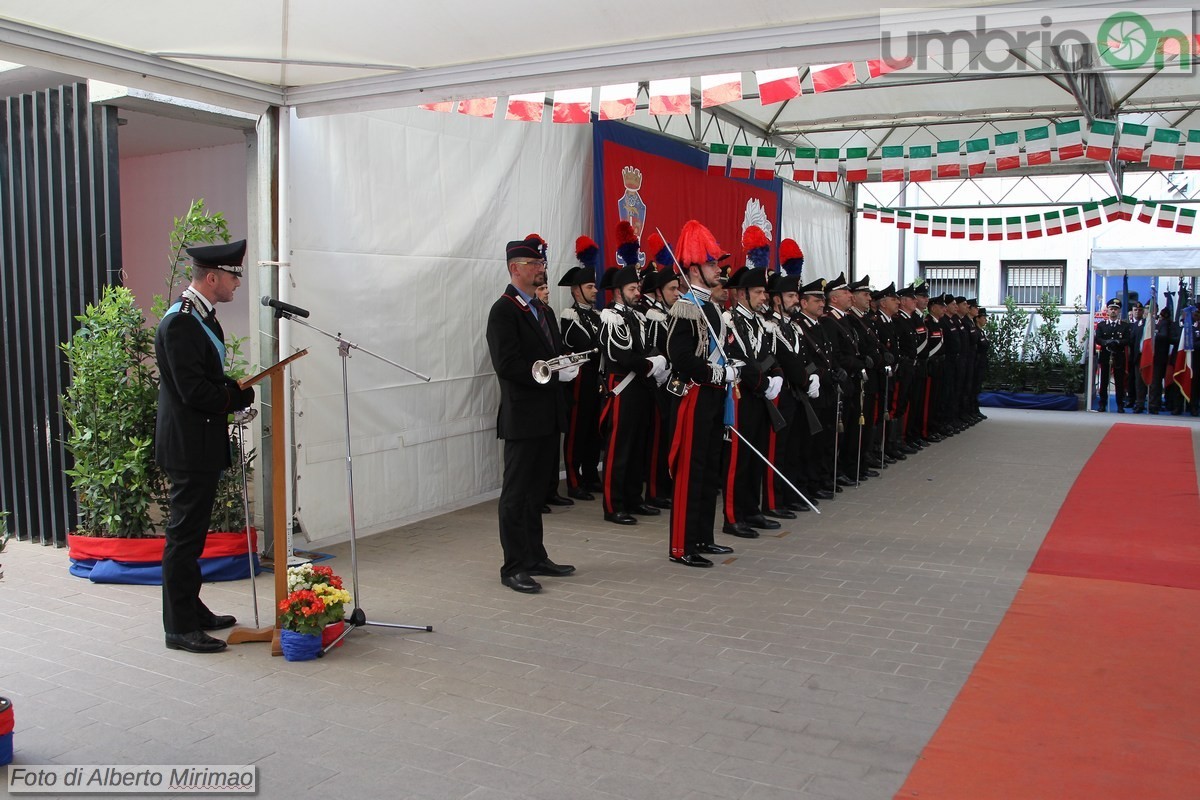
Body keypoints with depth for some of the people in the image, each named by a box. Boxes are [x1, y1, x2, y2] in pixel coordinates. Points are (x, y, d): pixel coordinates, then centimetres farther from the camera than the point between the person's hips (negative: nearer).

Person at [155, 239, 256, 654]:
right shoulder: (180, 323, -20)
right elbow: (193, 391, -24)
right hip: (189, 445, -10)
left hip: (201, 444, 10)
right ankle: (180, 627, 7)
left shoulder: (202, 317, 12)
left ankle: (191, 609, 31)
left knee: (191, 531, 18)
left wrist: (234, 389, 3)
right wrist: (239, 397, -10)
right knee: (184, 534, -2)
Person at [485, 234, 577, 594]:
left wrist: (569, 362, -2)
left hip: (547, 416, 9)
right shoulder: (503, 311, -11)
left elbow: (553, 349, 21)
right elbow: (507, 364, -20)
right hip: (523, 418, -9)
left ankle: (535, 557, 27)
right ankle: (514, 567, 7)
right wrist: (554, 374, -18)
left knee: (535, 492, 17)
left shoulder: (540, 309, 16)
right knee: (516, 494, 0)